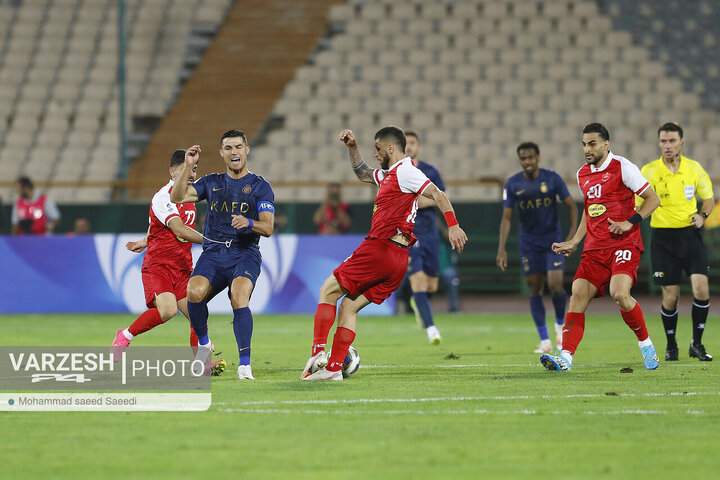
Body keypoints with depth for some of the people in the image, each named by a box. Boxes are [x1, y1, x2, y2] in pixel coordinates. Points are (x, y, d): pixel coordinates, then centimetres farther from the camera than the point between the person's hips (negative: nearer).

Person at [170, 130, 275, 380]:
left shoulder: (260, 186, 6)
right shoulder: (211, 183, 15)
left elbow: (268, 227, -3)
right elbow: (177, 197, 2)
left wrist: (249, 223, -24)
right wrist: (188, 166, -9)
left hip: (245, 254, -3)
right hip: (213, 254, 3)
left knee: (239, 297, -31)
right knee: (194, 292, -27)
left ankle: (244, 364, -27)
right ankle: (203, 344, -1)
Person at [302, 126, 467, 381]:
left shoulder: (404, 171, -7)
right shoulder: (389, 174, 23)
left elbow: (438, 194, -17)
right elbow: (363, 174, 42)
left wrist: (453, 225, -27)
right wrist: (352, 147, 29)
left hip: (380, 247, -9)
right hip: (399, 259, 9)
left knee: (328, 290, 0)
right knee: (348, 307, 12)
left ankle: (318, 350, -8)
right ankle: (333, 368, 6)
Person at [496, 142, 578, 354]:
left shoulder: (552, 179, -8)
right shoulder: (513, 184, -5)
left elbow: (571, 205, -1)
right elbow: (506, 217, -2)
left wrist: (572, 235, -11)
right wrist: (501, 249, -10)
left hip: (553, 240, -2)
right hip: (529, 243, 2)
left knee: (555, 286, -13)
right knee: (534, 290, 1)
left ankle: (560, 324, 16)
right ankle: (545, 341, 8)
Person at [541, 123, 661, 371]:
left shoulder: (623, 167, -4)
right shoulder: (582, 174, 15)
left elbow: (653, 199, -3)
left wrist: (630, 222, -14)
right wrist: (574, 242, 22)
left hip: (624, 244, -6)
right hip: (595, 248, 6)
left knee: (619, 293, -25)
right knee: (577, 297, -11)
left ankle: (646, 345, -4)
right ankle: (566, 357, -16)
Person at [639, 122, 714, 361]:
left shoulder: (694, 168, 3)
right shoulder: (649, 171, -4)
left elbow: (708, 197, 16)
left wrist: (702, 215, -3)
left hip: (690, 234, 2)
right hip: (663, 238, -1)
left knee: (701, 289, -13)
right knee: (670, 297, -2)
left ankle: (696, 344, 4)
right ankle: (671, 346, 21)